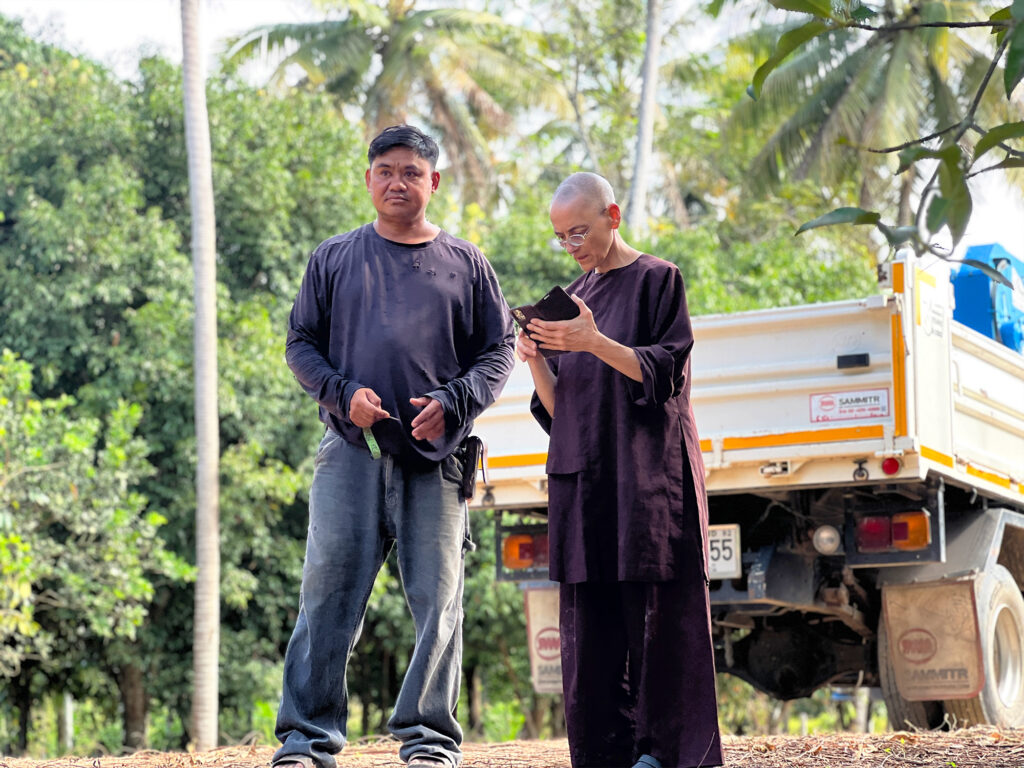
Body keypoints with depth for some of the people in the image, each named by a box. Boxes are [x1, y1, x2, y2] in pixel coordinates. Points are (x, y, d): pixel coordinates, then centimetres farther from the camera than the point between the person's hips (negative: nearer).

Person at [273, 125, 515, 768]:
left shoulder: (465, 265, 12)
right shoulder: (334, 259, 13)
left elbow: (499, 350, 9)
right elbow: (302, 343, 12)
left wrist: (453, 402, -8)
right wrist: (343, 393, -7)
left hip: (436, 456, 0)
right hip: (351, 451, 0)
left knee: (438, 601, -1)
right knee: (327, 597, -6)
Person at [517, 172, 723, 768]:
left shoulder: (657, 279, 3)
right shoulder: (573, 297, 19)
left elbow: (664, 372, -8)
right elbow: (557, 406, 16)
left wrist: (595, 344, -21)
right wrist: (535, 359, -4)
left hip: (648, 473, -6)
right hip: (583, 476, 6)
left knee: (654, 612, -7)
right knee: (590, 622, 1)